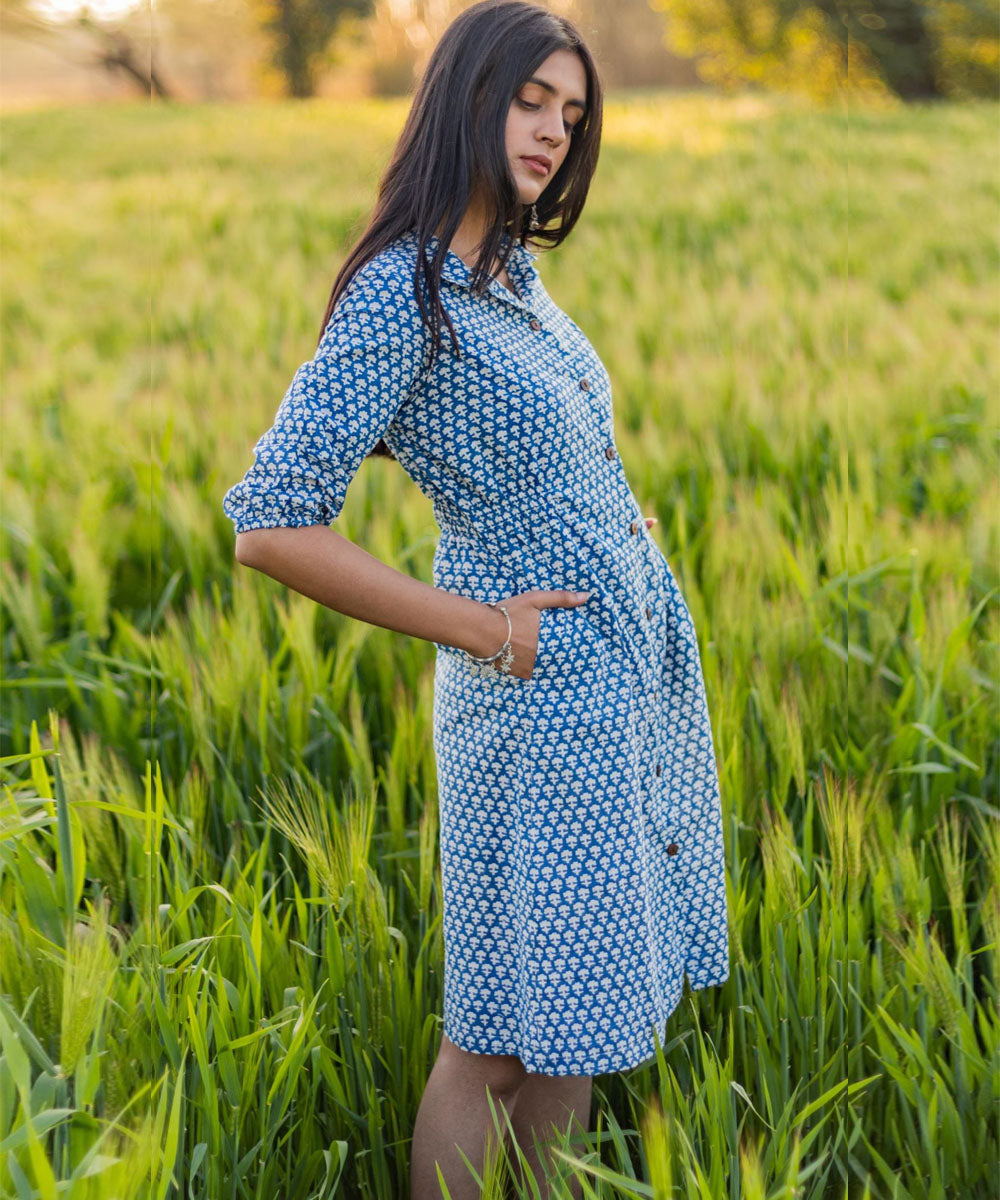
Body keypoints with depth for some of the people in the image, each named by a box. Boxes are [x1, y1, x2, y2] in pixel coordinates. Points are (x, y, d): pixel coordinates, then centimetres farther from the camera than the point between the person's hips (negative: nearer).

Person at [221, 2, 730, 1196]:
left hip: (636, 673, 8)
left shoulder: (513, 270, 9)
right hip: (544, 701, -8)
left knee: (586, 1006, 17)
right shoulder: (398, 300, -17)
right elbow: (269, 526, -22)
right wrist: (481, 630, -17)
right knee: (500, 1040, 4)